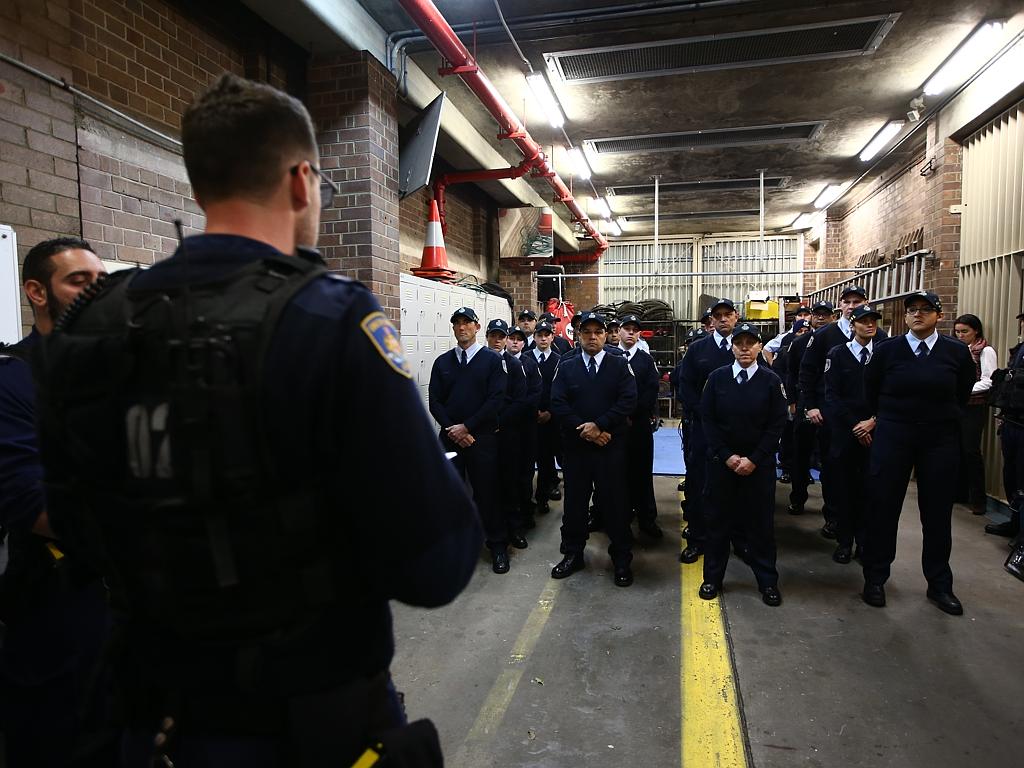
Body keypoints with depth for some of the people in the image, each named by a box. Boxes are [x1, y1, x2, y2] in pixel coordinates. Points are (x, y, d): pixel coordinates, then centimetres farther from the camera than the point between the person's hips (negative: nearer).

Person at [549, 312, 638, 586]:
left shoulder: (620, 365, 3)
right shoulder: (566, 367, 7)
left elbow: (628, 401, -8)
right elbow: (558, 404, -2)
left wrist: (598, 425, -16)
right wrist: (584, 429, -12)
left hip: (611, 446, -1)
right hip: (575, 445, 2)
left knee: (615, 501, 3)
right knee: (574, 501, 9)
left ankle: (622, 560, 17)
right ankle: (572, 554, 25)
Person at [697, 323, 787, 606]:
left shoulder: (771, 380, -2)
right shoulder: (717, 377, -1)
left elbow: (776, 425, -4)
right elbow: (707, 419, -2)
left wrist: (754, 459, -11)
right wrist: (726, 456, -9)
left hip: (759, 463, 0)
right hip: (721, 461, 1)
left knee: (761, 521, 7)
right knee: (718, 519, 8)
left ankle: (768, 581, 23)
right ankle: (712, 577, 22)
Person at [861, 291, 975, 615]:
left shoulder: (958, 352, -2)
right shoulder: (886, 350, -3)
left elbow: (962, 396, 12)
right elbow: (871, 393, 9)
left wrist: (941, 419, 14)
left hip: (940, 441, 1)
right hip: (892, 438, -1)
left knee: (937, 514, 9)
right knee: (882, 509, 4)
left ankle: (939, 585, 25)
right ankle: (875, 578, 18)